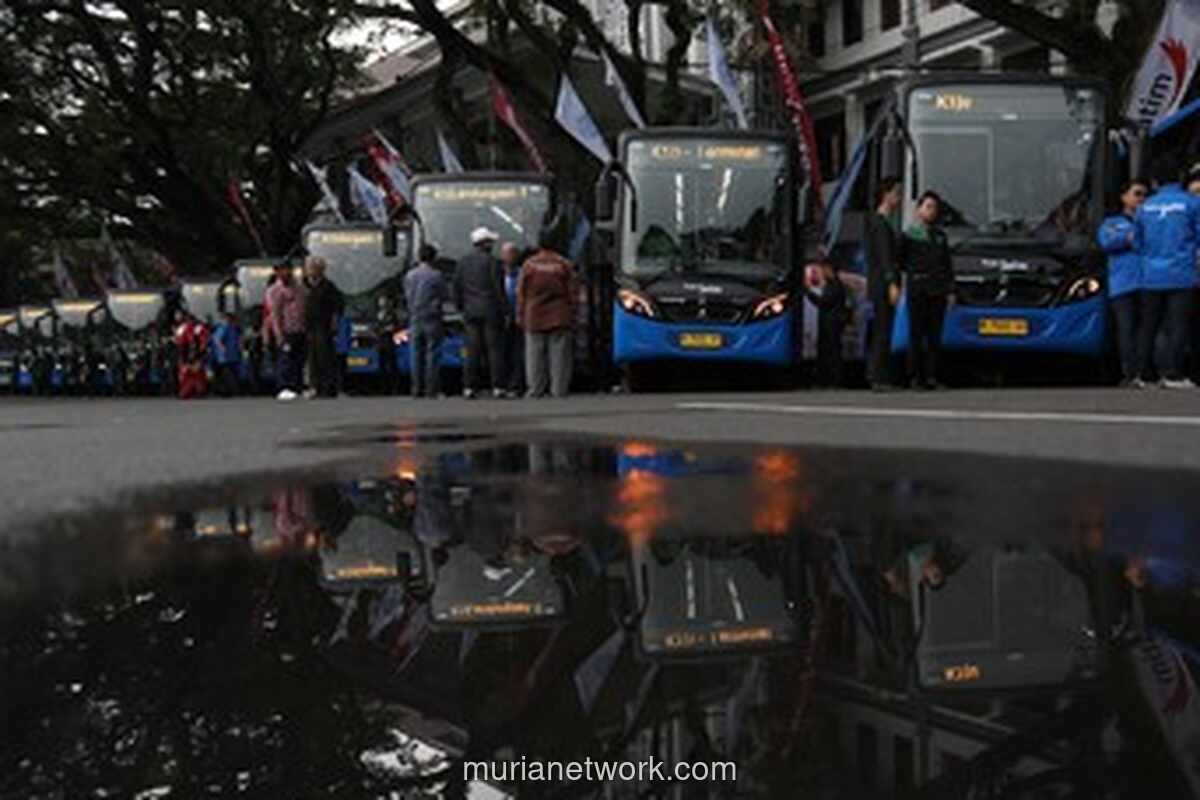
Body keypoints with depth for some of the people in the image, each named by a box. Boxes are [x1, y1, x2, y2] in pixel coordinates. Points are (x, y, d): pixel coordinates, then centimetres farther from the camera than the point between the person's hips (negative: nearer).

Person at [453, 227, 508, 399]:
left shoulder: (462, 262, 10)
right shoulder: (490, 261, -6)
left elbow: (457, 286, 12)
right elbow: (498, 288, -7)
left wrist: (460, 306, 20)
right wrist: (503, 311, -1)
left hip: (471, 311, 4)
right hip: (490, 311, -4)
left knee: (472, 351, 4)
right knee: (494, 348, -2)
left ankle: (469, 387, 0)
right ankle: (497, 387, -5)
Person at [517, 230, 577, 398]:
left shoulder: (529, 265, 1)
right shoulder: (564, 265, 1)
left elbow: (521, 293, 2)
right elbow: (572, 293, 2)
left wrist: (521, 316, 7)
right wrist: (572, 315, 7)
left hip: (535, 318, 0)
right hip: (560, 318, 0)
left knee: (535, 354, 4)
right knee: (559, 353, 2)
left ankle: (536, 389, 3)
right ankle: (560, 389, 1)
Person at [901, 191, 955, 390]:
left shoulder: (940, 235, 16)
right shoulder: (909, 234, 3)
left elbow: (948, 265, 17)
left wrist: (950, 290, 12)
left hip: (938, 292, 4)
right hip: (917, 291, -4)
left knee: (935, 336, 3)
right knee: (916, 335, -3)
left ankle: (931, 377, 6)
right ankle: (915, 377, -1)